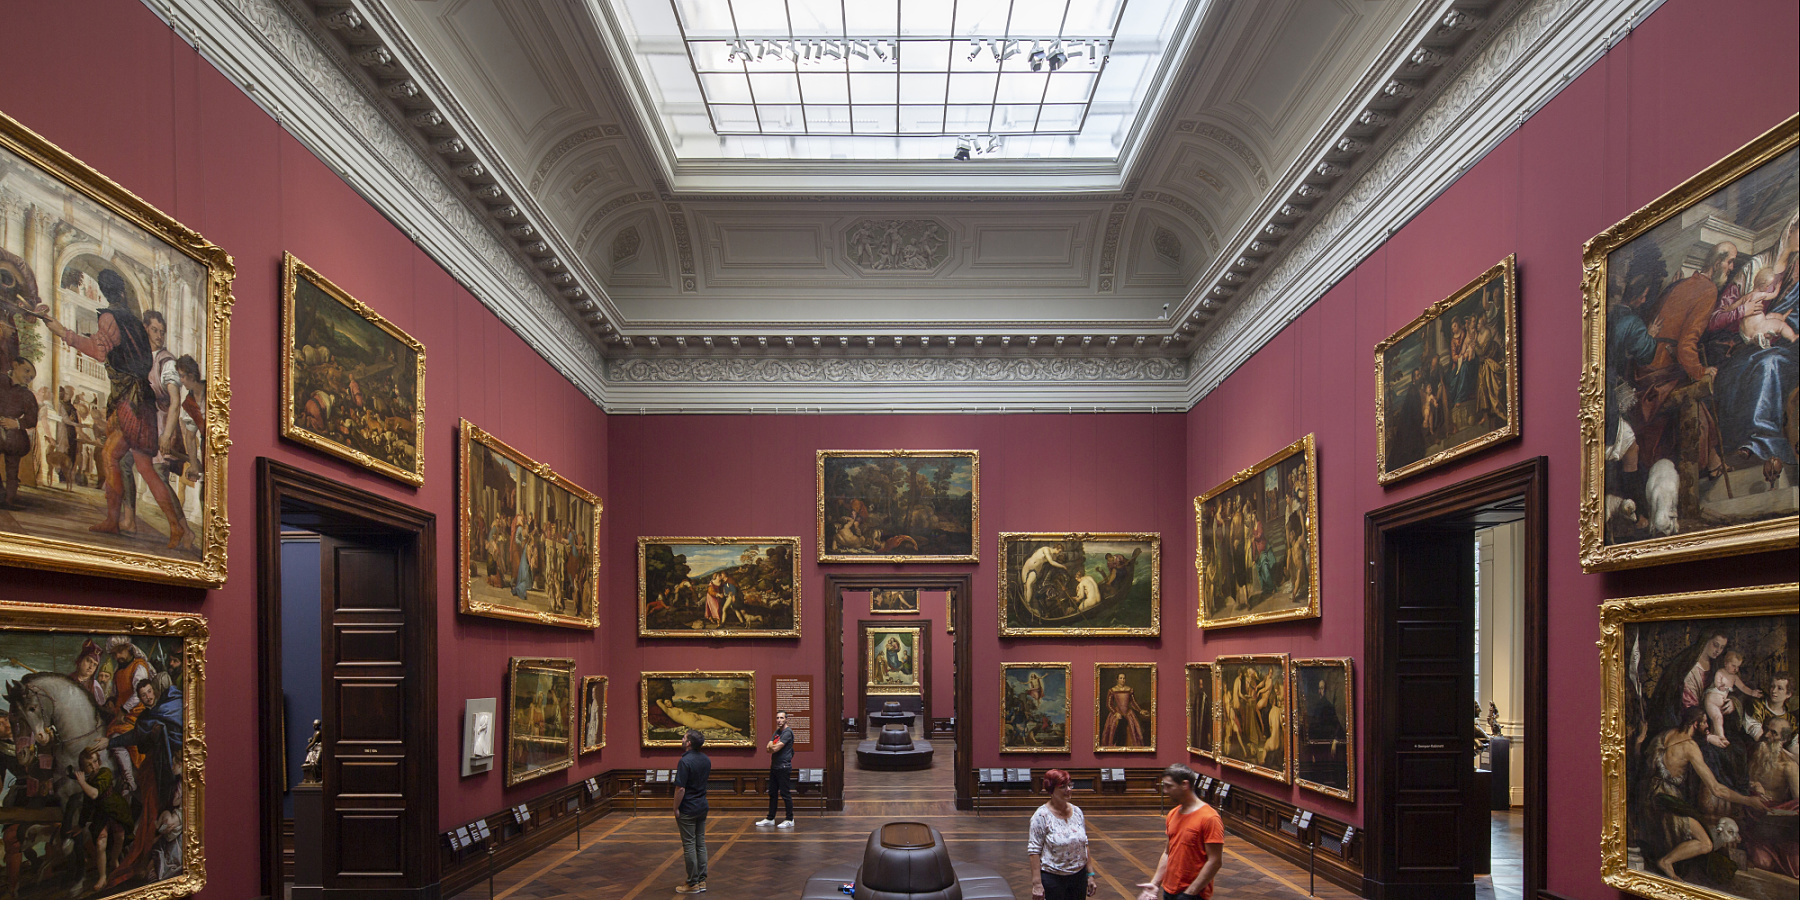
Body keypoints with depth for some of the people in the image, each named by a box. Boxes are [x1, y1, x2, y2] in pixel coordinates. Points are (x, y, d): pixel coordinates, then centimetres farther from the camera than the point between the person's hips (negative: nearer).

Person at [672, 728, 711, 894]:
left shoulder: (685, 761, -20)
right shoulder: (706, 760, 5)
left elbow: (680, 788, -21)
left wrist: (675, 808, -11)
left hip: (688, 809, -8)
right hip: (702, 806, 8)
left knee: (689, 846, 0)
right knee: (701, 844, 13)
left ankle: (693, 884, 6)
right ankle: (702, 881, 17)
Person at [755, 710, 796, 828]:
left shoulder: (788, 732, -12)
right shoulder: (777, 731, 17)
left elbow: (775, 748, -20)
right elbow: (769, 746, 8)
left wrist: (772, 747, 0)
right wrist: (774, 747, -11)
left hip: (783, 767, -9)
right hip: (774, 767, 9)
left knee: (785, 794, -4)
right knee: (772, 793, 13)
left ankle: (790, 820, 2)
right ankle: (770, 819, 21)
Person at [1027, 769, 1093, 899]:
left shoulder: (1077, 811, 3)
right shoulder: (1041, 816, -13)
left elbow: (1084, 845, 11)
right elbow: (1034, 851, -14)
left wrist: (1090, 875, 10)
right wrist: (1037, 883, -17)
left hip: (1079, 875, 5)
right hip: (1052, 878, -5)